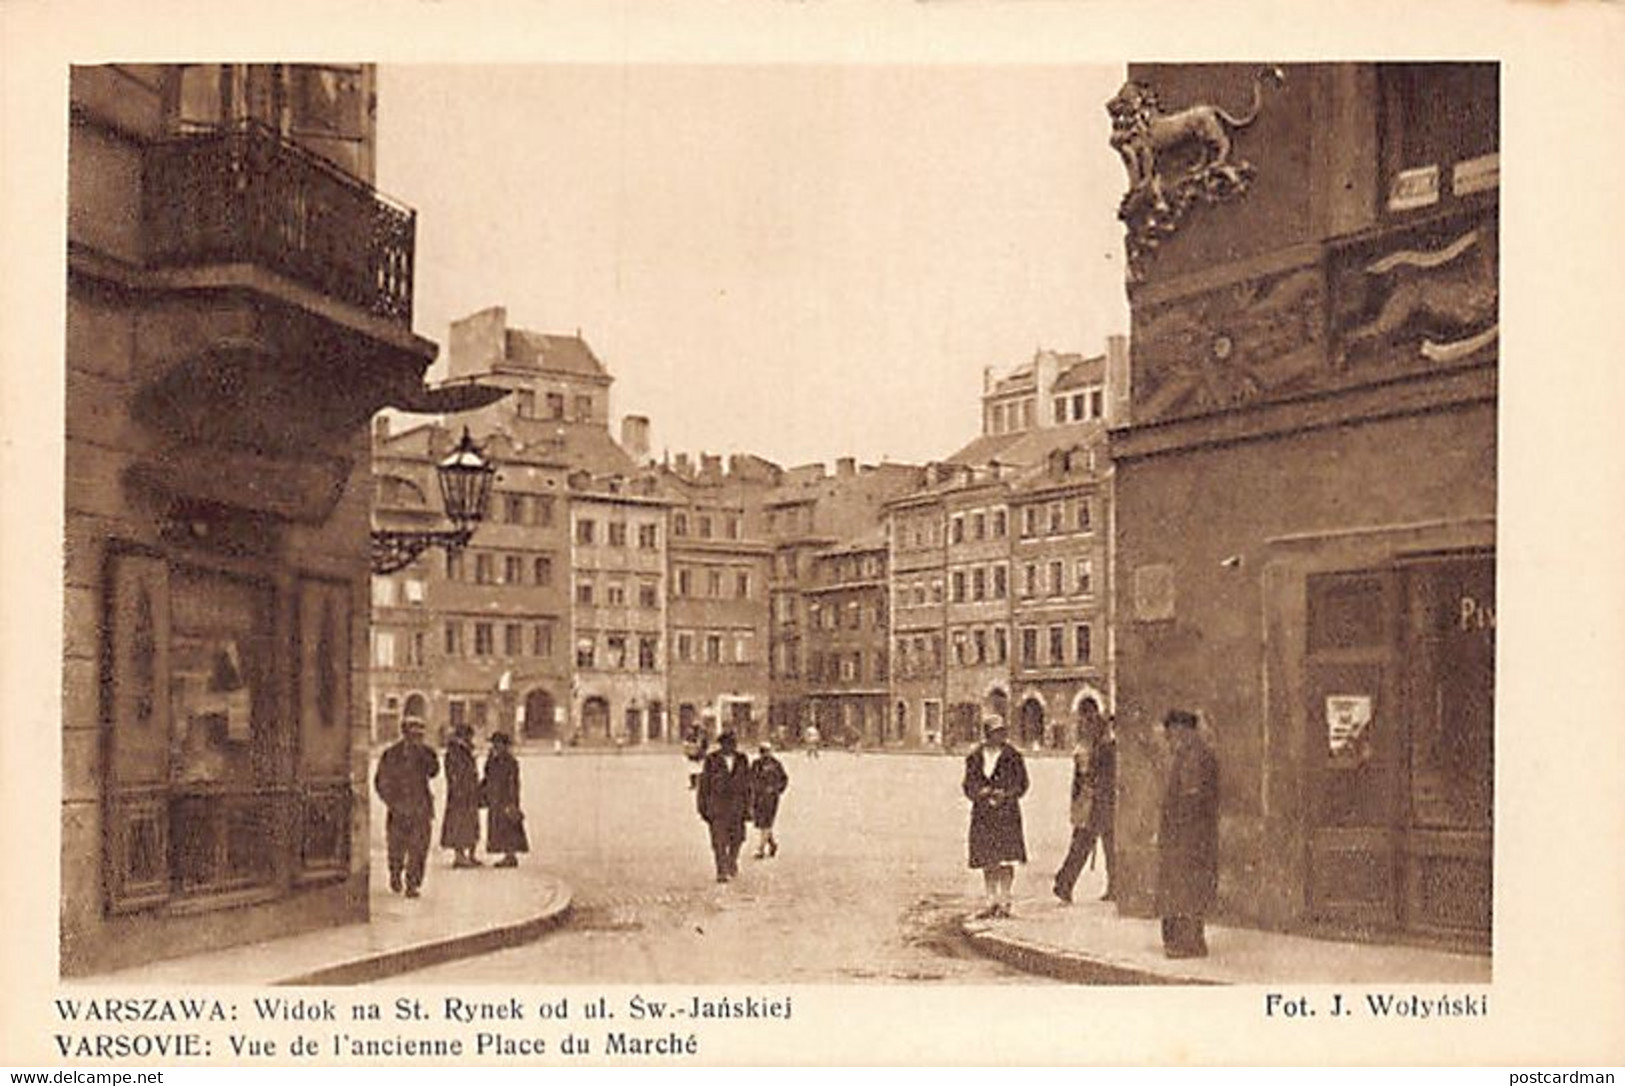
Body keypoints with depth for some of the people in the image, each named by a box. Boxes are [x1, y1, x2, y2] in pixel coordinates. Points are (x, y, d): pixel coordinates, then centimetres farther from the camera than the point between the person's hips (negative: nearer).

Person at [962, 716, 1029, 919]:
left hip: (1007, 813, -2)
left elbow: (1021, 784, 4)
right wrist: (983, 793, -10)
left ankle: (1004, 902, 0)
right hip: (983, 814, 2)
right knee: (987, 861, 4)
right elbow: (969, 785, 9)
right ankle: (992, 902, 13)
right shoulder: (975, 758, 8)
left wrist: (1004, 794, -13)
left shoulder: (1012, 756, 2)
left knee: (1006, 859, -7)